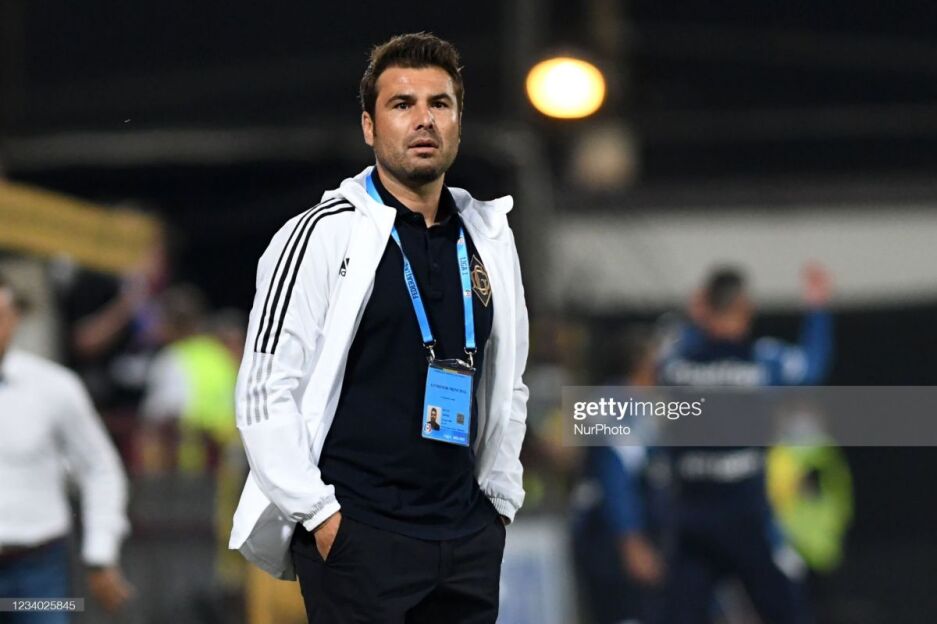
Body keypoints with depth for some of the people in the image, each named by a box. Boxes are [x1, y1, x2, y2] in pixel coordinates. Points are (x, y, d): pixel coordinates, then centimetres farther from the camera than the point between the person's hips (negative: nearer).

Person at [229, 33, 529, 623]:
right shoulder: (322, 236, -5)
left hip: (468, 539, 5)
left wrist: (500, 500, 14)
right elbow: (265, 392, -8)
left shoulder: (490, 239, 12)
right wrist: (318, 514, -13)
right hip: (356, 535, -5)